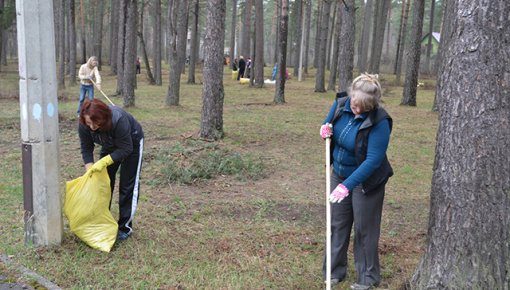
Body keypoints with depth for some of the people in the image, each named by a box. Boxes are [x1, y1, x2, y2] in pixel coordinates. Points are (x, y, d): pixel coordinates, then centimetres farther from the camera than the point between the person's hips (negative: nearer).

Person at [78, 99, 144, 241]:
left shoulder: (119, 120, -42)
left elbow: (126, 149, -34)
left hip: (132, 143, -5)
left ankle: (125, 227, 2)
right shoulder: (84, 125, -27)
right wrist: (90, 170, -26)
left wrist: (103, 162, -40)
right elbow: (86, 149, -15)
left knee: (128, 184, -6)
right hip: (110, 145, 5)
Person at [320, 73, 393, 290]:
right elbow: (328, 125, 9)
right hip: (339, 174, 6)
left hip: (367, 181, -6)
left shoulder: (379, 122, -28)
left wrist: (348, 185, -36)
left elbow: (373, 160, -29)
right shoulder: (340, 103, -11)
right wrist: (325, 130, -15)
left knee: (365, 228, 6)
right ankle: (335, 271, 27)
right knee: (337, 223, 13)